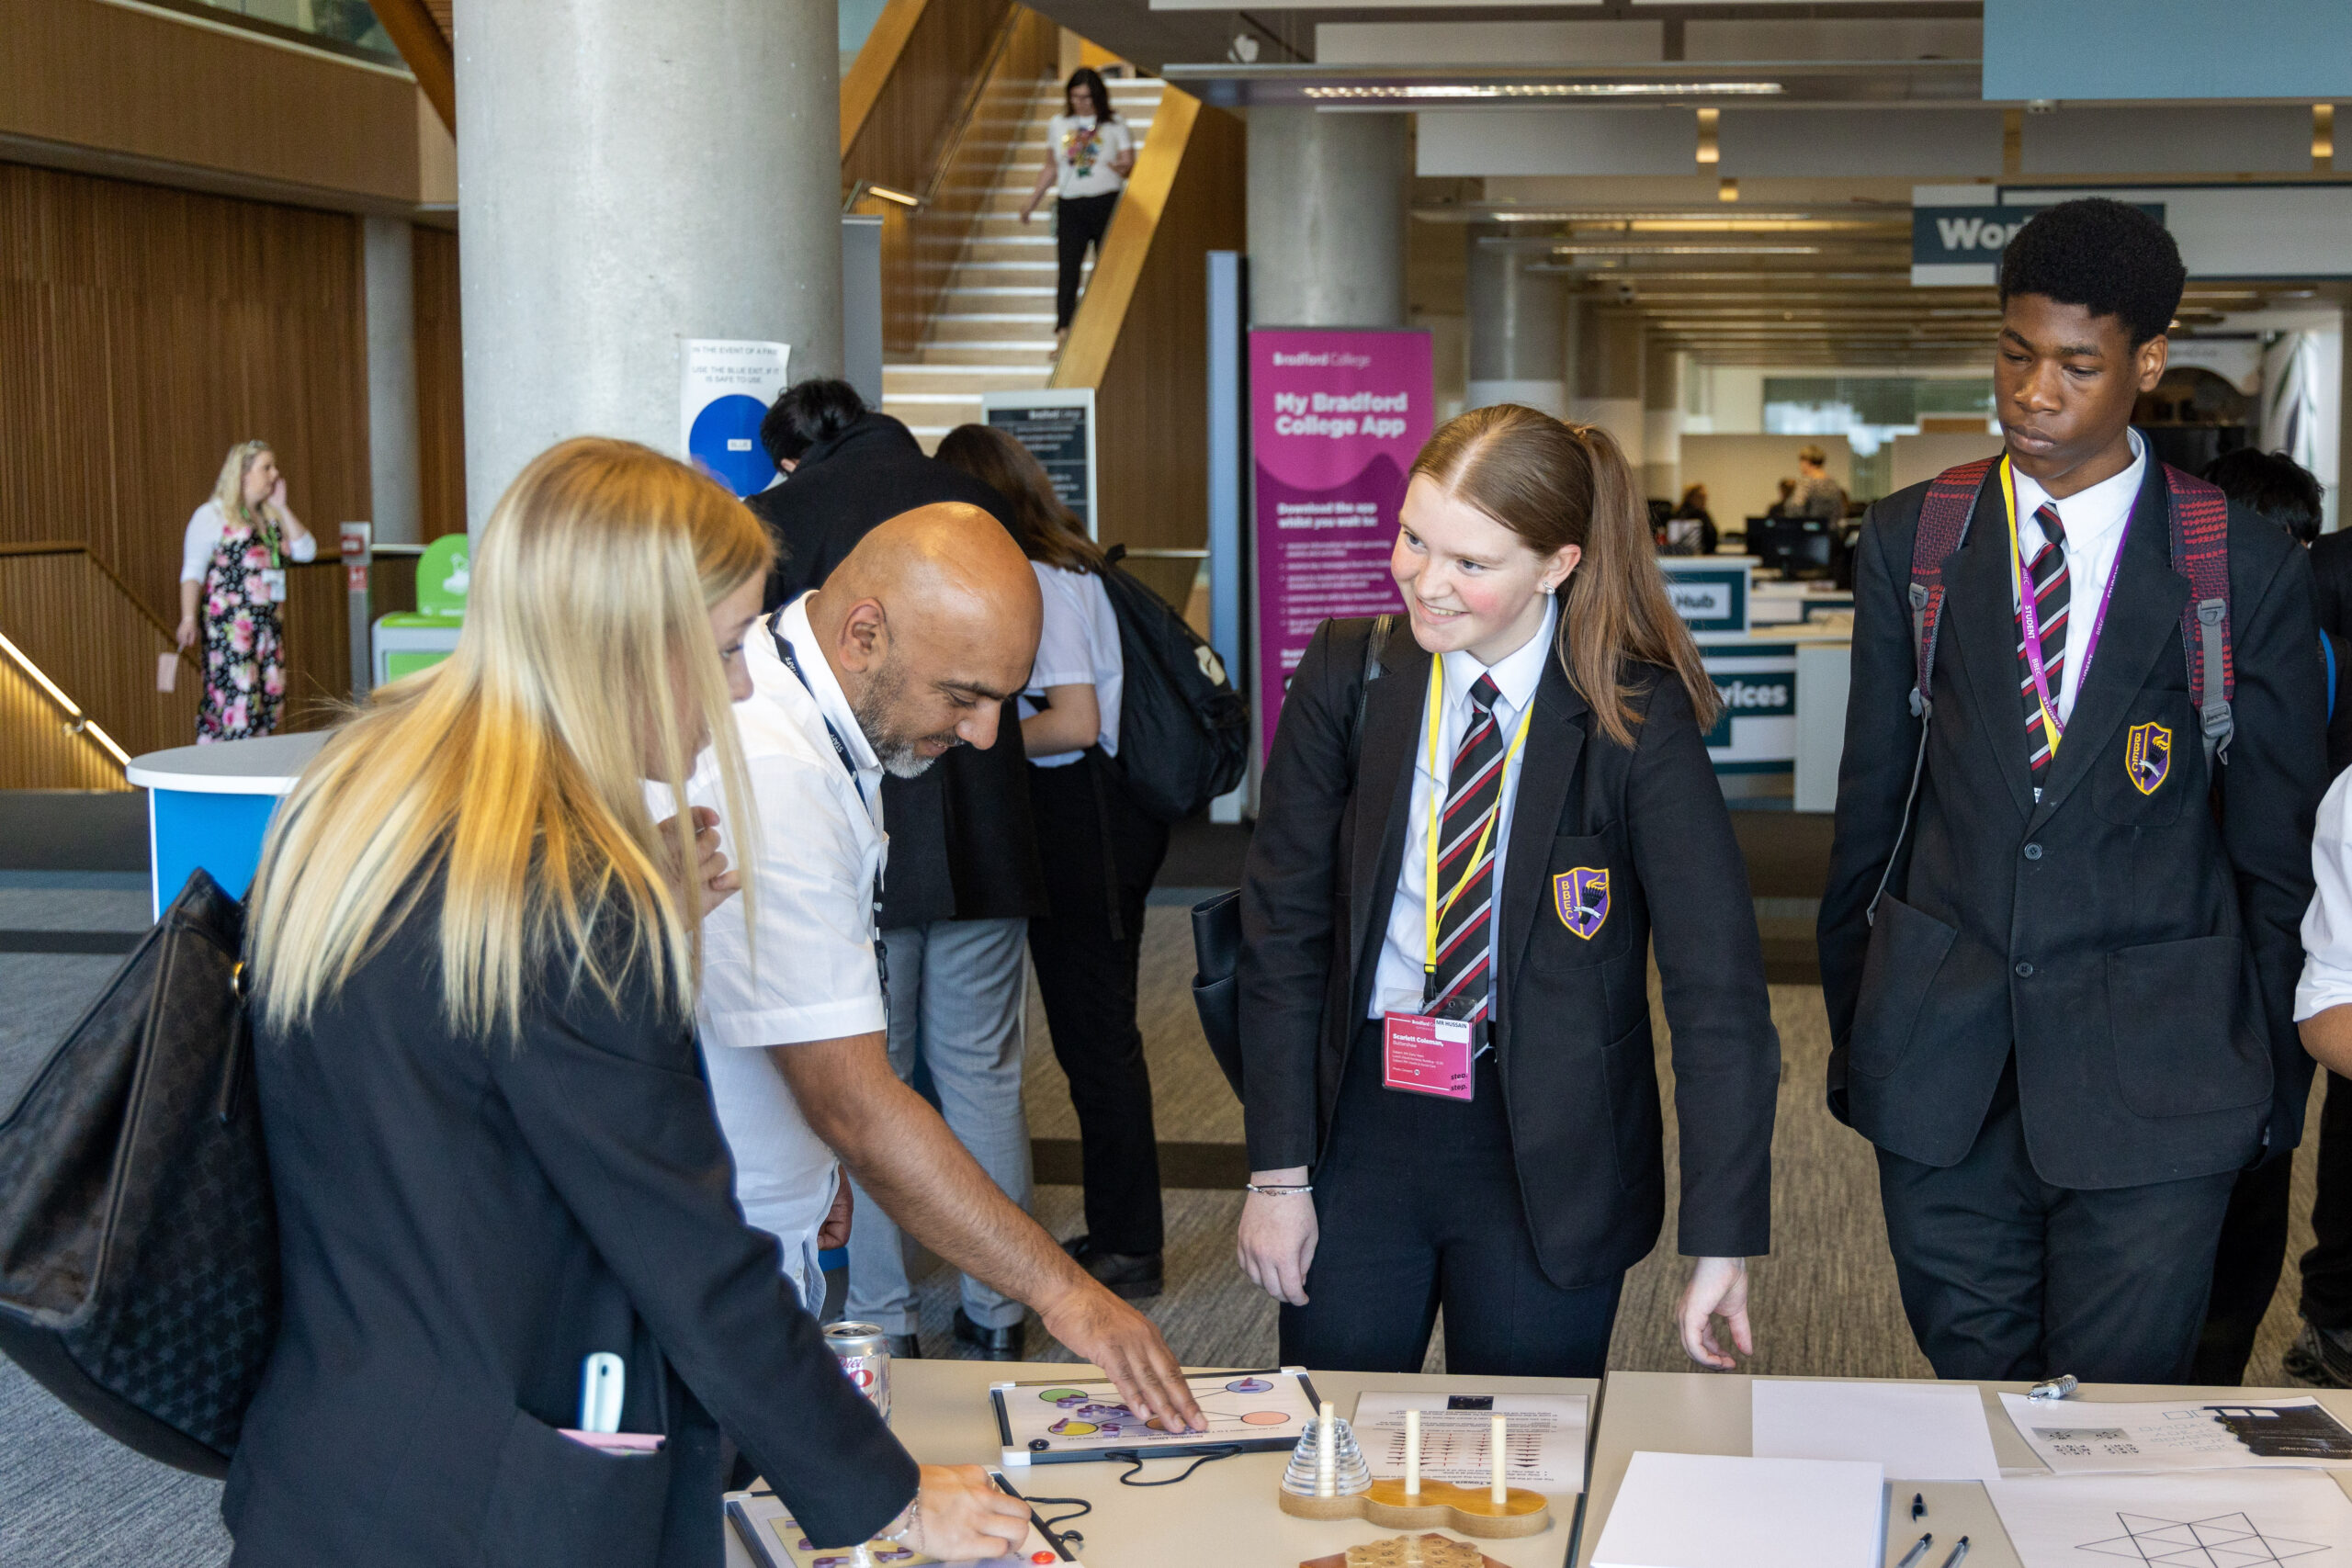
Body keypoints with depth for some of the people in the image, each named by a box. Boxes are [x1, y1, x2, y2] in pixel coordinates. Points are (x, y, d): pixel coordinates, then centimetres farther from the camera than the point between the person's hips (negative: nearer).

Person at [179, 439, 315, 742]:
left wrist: (281, 507, 5)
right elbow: (192, 572, -7)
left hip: (268, 625, 7)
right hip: (229, 625, -7)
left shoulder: (271, 517, 17)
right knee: (239, 698, -14)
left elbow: (306, 551, 7)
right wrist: (188, 618, -18)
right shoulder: (213, 515, -2)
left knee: (271, 700, 5)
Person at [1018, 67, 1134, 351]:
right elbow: (1051, 168, 21)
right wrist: (1032, 200, 18)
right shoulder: (1058, 125, 11)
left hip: (1106, 202, -2)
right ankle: (1063, 333, -11)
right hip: (1070, 205, 2)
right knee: (1067, 269, -8)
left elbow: (1130, 166, 1)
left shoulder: (1114, 125, 3)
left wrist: (1122, 167, -22)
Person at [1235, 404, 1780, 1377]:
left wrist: (1721, 1243, -18)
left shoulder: (1637, 719, -12)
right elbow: (1283, 930, 0)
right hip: (1363, 1119, 2)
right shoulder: (1347, 676, -3)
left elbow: (1719, 990, -13)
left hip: (1547, 1153, -2)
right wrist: (1278, 1171, -3)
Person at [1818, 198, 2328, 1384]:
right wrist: (1851, 1021, 10)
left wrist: (2278, 1080, 4)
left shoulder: (2246, 566, -2)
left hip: (2152, 1069, -2)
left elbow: (2277, 847, 3)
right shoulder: (1909, 539, 5)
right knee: (1971, 1378, 11)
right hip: (1940, 1059, 2)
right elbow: (1870, 799, 9)